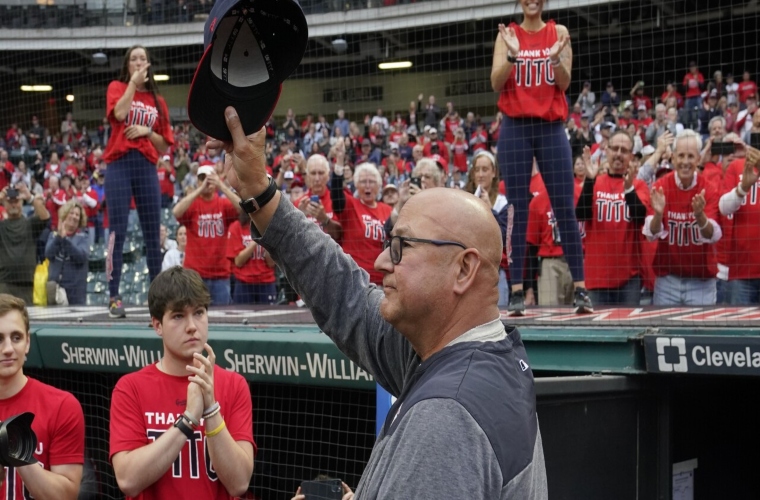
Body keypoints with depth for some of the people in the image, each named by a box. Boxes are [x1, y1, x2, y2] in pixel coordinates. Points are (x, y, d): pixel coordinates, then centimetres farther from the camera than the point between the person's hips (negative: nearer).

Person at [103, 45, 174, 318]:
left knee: (152, 234, 4)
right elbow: (119, 113, -14)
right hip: (120, 164, -3)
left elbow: (165, 147, 14)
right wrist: (133, 82, -7)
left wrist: (147, 131, -3)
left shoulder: (158, 102, 16)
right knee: (118, 232, -8)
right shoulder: (117, 87, 9)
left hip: (147, 168, 3)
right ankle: (114, 298, -8)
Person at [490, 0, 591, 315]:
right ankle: (517, 291, 0)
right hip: (515, 127, 0)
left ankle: (580, 289, -1)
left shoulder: (558, 32, 6)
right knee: (517, 209, -1)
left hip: (551, 127, 0)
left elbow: (564, 83, 0)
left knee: (565, 207, -2)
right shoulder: (507, 35, 5)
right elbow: (496, 84, -4)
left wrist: (556, 57, -19)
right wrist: (512, 55, -20)